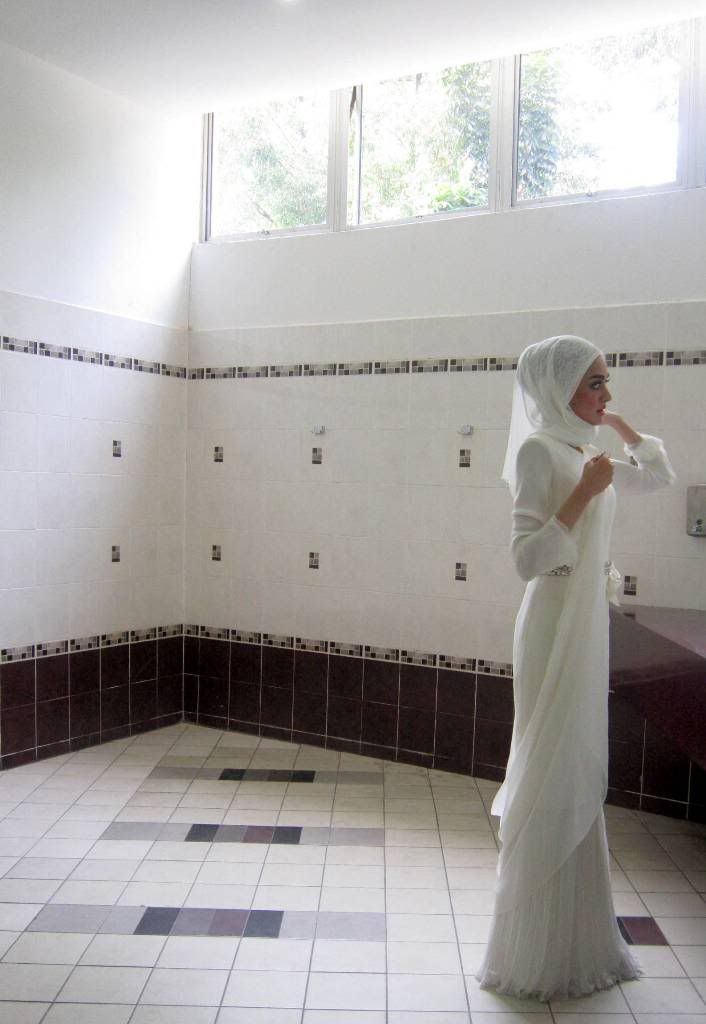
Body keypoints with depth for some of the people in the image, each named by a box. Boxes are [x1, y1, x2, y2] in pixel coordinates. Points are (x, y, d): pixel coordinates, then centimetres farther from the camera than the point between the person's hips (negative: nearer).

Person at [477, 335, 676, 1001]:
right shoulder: (539, 451, -14)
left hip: (588, 626, 9)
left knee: (580, 781, 17)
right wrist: (583, 493, -22)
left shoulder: (584, 453, 11)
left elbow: (659, 474, 26)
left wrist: (617, 424, 17)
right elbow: (528, 558, -21)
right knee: (551, 784, 0)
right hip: (555, 628, -9)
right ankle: (537, 955, 17)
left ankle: (576, 939, 34)